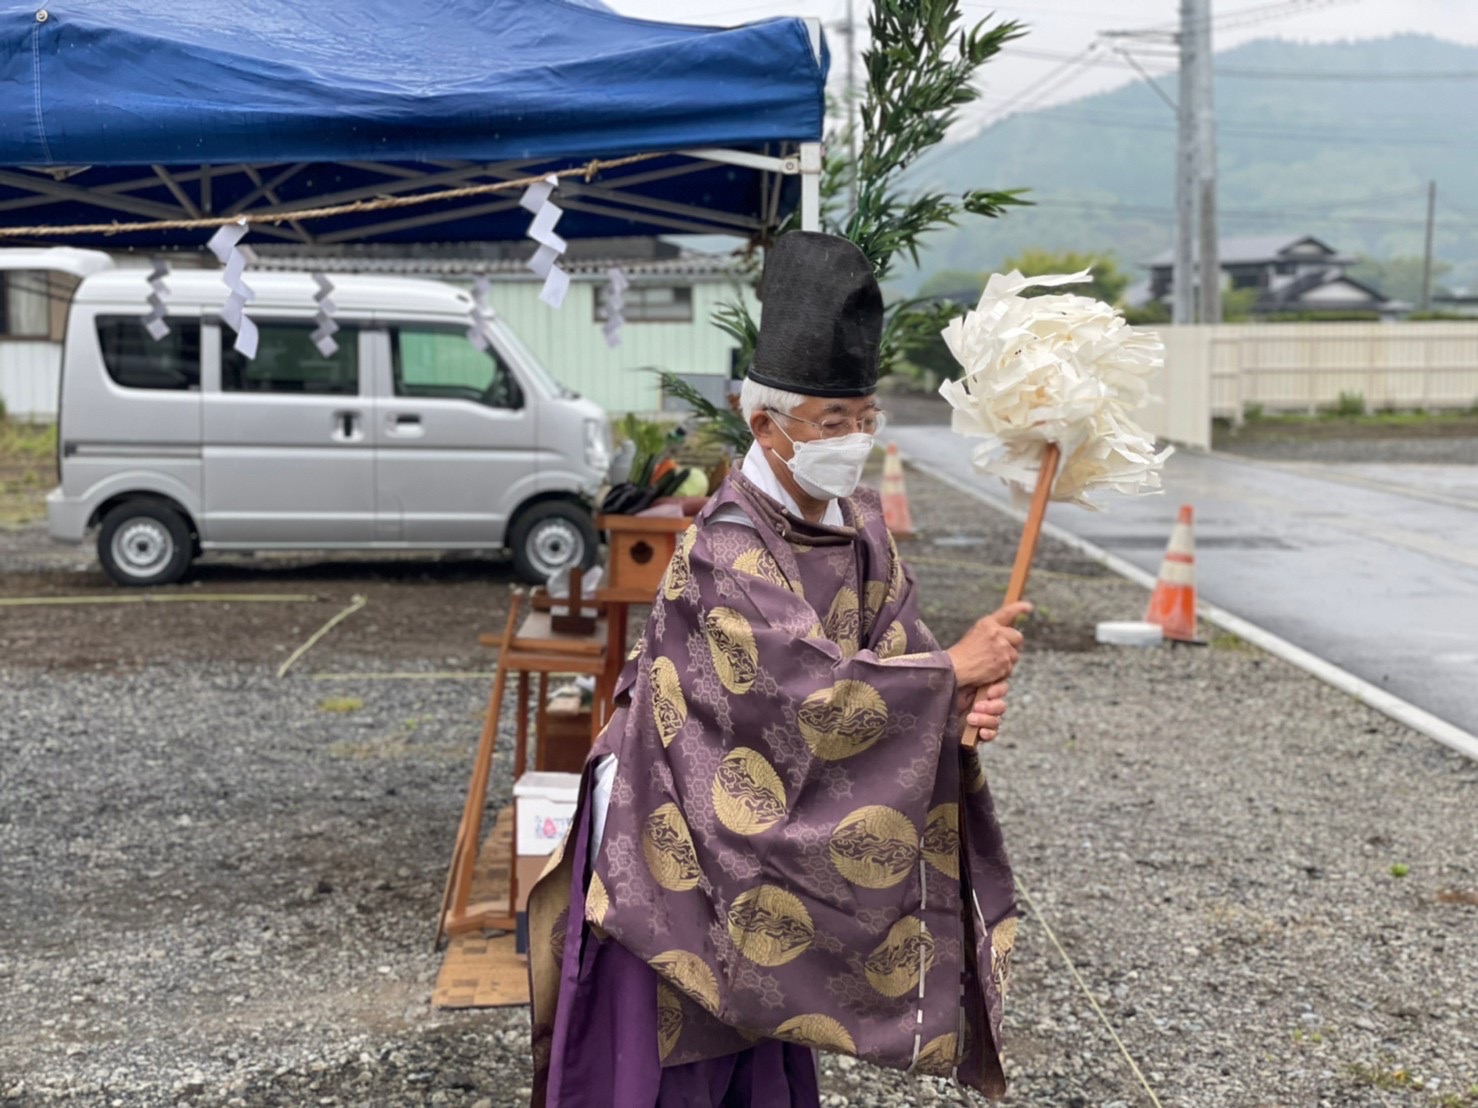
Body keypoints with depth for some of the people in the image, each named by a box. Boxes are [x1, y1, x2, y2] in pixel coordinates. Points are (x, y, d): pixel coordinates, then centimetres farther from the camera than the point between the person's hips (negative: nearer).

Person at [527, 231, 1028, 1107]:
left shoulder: (858, 524, -1)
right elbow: (806, 693, -32)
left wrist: (958, 706, -24)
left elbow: (886, 654, -4)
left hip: (767, 842, 7)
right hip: (680, 846, -7)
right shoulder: (726, 550, -26)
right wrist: (950, 670, -26)